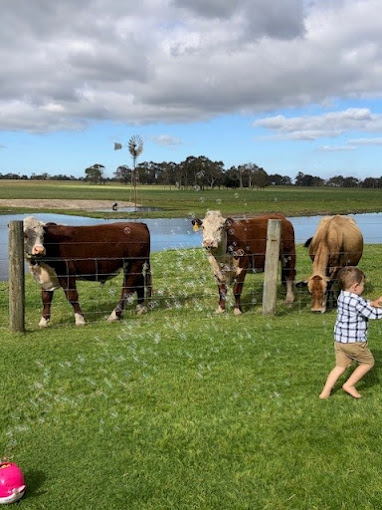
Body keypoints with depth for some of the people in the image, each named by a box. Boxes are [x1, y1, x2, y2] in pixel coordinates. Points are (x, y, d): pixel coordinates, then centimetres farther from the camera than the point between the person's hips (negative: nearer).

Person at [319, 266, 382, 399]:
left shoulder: (342, 296, 6)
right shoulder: (356, 301, -21)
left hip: (339, 340, 8)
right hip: (354, 342, -8)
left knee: (340, 366, 16)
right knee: (368, 362, 15)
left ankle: (325, 392, 11)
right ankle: (349, 385, 14)